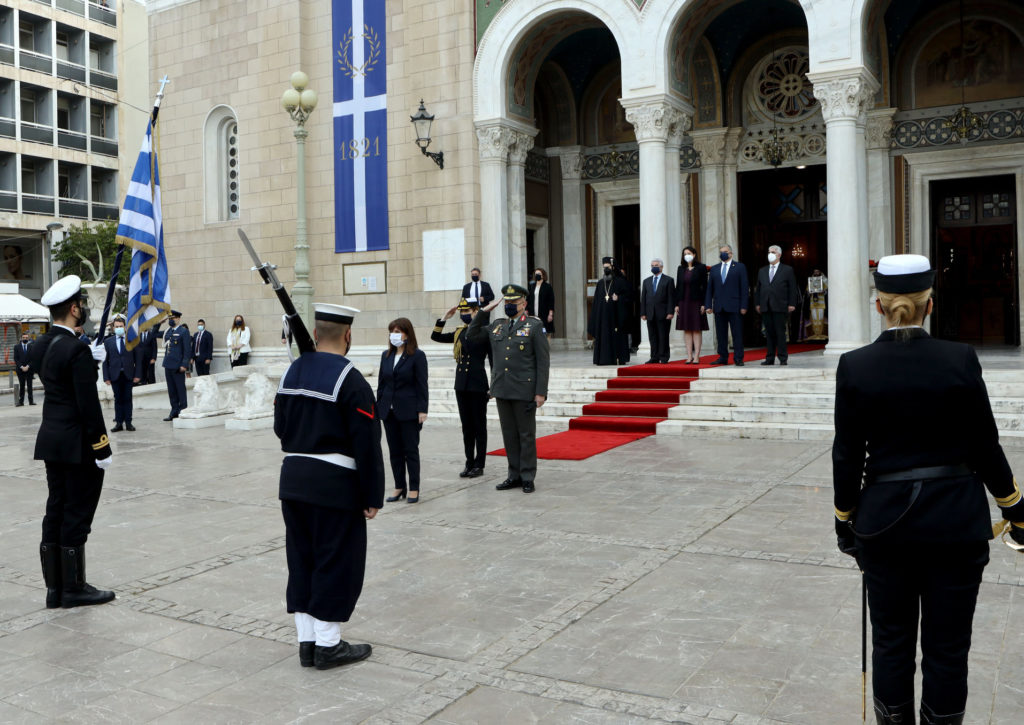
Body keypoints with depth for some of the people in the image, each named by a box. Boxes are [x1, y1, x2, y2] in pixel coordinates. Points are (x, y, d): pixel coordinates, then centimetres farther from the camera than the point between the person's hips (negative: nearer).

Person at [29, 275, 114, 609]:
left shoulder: (41, 345, 8)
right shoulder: (76, 349, -19)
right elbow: (89, 406, -20)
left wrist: (90, 361, 12)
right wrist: (102, 449, -15)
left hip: (50, 442, 9)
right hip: (77, 446, -9)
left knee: (55, 513, 13)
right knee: (77, 515, 1)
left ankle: (55, 587, 21)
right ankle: (74, 588, 11)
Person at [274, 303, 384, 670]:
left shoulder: (291, 373, 6)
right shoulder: (351, 381, -15)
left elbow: (280, 428, 14)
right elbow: (367, 444, -15)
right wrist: (372, 496, -9)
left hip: (293, 481, 7)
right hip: (335, 486, -7)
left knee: (302, 560, 14)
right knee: (337, 562, 4)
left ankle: (306, 640, 22)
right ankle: (328, 644, 13)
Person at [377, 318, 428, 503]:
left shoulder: (417, 355, -6)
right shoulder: (386, 355, 10)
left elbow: (421, 384, -8)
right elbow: (381, 382, 13)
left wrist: (422, 410, -13)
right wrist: (378, 406, 8)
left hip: (409, 411, -5)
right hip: (389, 410, 5)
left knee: (411, 450, 1)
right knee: (395, 451, 9)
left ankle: (414, 489, 9)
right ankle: (400, 488, 18)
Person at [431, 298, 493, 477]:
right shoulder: (459, 333, 11)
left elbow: (493, 361, -6)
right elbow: (435, 336, 14)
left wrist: (493, 387, -9)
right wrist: (444, 318, 5)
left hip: (478, 385, -6)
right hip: (461, 385, 6)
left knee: (479, 425, 2)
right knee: (466, 425, 10)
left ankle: (479, 465, 9)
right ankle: (469, 463, 17)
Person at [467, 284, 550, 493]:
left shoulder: (535, 326, -3)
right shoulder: (497, 326, 13)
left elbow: (543, 361, -6)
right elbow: (471, 335, 19)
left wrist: (541, 392, -12)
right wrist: (484, 311, 9)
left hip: (524, 390, -5)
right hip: (502, 390, 5)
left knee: (526, 435, 3)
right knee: (509, 435, 11)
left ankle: (528, 478, 11)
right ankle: (514, 475, 20)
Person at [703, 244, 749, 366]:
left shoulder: (740, 267, 5)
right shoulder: (714, 269, 15)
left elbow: (744, 287, 0)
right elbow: (709, 288, 13)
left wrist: (743, 306, -8)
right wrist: (708, 305, 3)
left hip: (734, 306, -3)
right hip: (719, 307, 4)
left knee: (737, 333, -2)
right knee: (721, 334, 6)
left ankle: (738, 358, 1)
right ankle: (723, 357, 12)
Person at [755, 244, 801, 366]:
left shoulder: (787, 270, 5)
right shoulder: (762, 271, 18)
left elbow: (793, 288, 1)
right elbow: (758, 289, 18)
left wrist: (791, 304, -6)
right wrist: (757, 303, 9)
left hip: (780, 307, -4)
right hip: (766, 308, 4)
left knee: (781, 333, -4)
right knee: (769, 333, 5)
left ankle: (783, 358, 1)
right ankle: (770, 358, 8)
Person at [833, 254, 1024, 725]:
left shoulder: (855, 367, -8)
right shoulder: (960, 359, -9)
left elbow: (847, 456, -4)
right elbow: (985, 447, -3)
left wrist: (844, 520, 8)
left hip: (885, 521, 1)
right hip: (957, 521, 0)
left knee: (891, 643, 15)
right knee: (947, 647, 11)